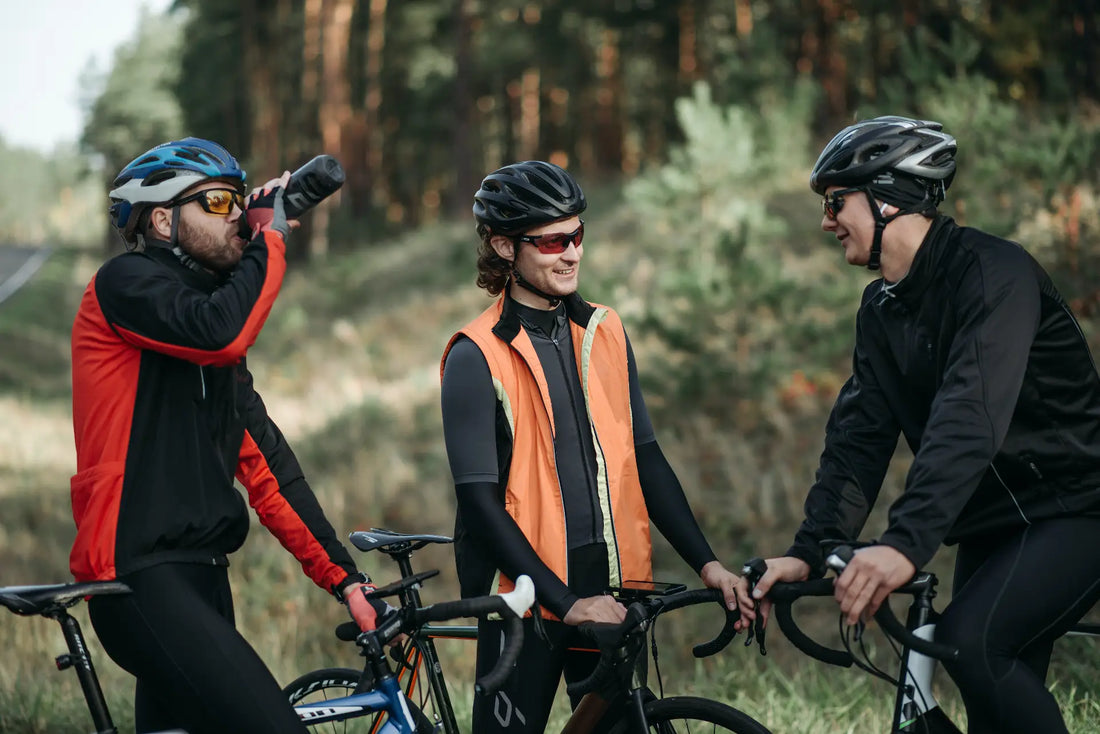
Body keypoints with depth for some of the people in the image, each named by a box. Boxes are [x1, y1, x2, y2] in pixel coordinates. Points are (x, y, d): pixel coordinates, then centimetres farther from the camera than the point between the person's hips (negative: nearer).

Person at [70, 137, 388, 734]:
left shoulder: (207, 302, 22)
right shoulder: (125, 282, -3)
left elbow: (265, 463, 18)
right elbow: (219, 334, -25)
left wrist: (344, 578, 12)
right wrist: (273, 233, -9)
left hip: (198, 579, 9)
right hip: (142, 578, -9)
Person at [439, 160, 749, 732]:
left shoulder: (605, 333, 9)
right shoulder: (476, 358, -8)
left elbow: (644, 458, 12)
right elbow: (480, 501, -13)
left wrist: (704, 561, 2)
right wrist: (564, 601, -19)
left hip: (611, 589, 5)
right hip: (528, 597, -5)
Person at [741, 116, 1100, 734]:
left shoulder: (992, 271, -20)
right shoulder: (883, 309, 7)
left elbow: (970, 419, -34)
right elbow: (859, 437, 1)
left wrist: (905, 544, -45)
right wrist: (810, 551, -15)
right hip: (992, 524, 8)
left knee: (970, 641, -28)